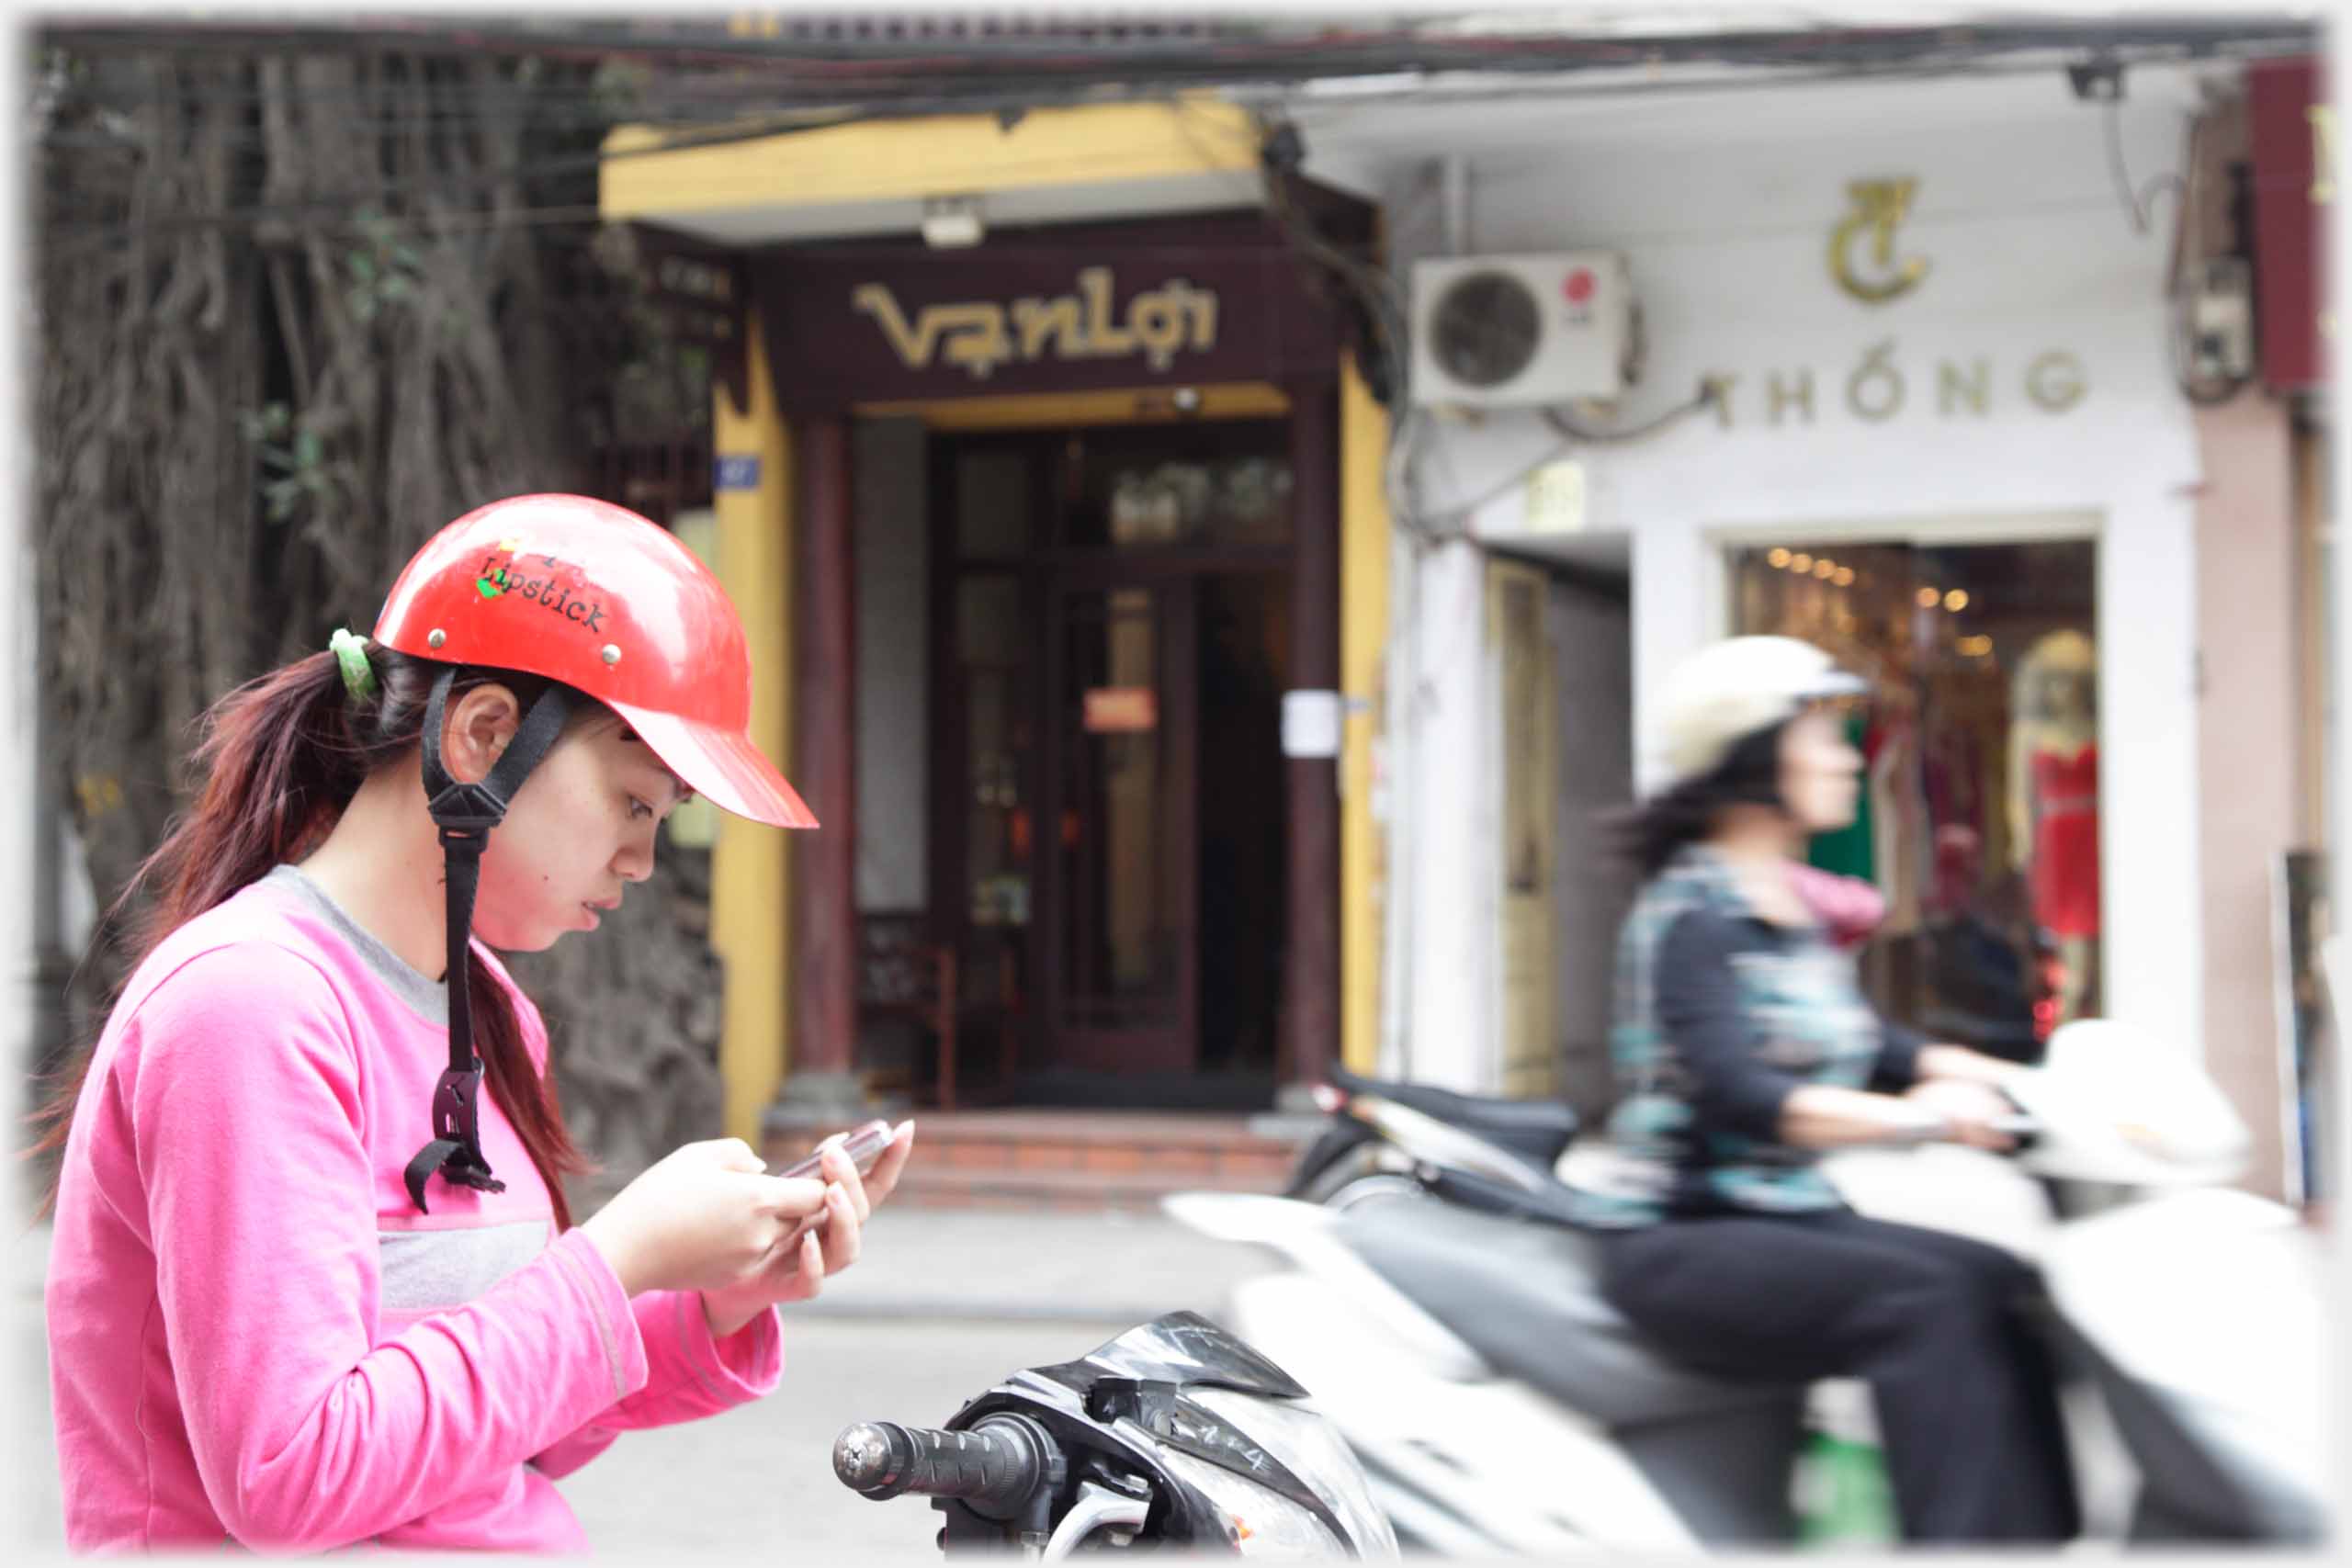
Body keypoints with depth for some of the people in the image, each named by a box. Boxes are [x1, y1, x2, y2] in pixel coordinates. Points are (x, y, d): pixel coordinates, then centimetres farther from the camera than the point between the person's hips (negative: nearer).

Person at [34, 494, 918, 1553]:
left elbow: (516, 1441, 13)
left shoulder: (484, 1014, 12)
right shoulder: (247, 1004, -13)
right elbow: (293, 1473, -21)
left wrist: (716, 1309, -1)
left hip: (504, 1543, 7)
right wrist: (620, 1261, -16)